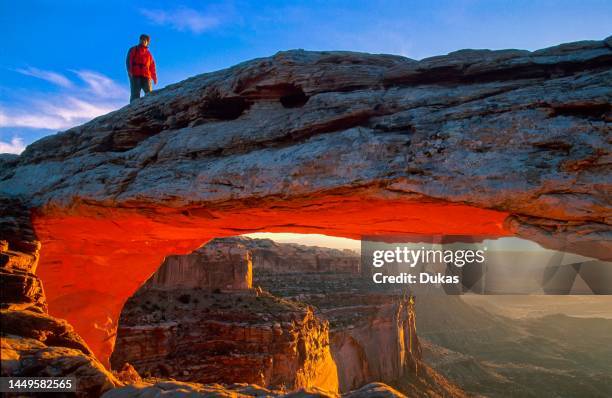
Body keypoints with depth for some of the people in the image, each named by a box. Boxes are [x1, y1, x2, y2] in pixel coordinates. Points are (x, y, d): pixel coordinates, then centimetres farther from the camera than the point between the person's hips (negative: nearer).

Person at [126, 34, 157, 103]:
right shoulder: (133, 50, 18)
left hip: (146, 76, 3)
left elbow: (152, 66, 20)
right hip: (135, 75, -3)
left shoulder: (149, 53, 27)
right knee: (135, 94, -13)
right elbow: (128, 60, 5)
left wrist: (154, 78, 6)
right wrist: (129, 71, -12)